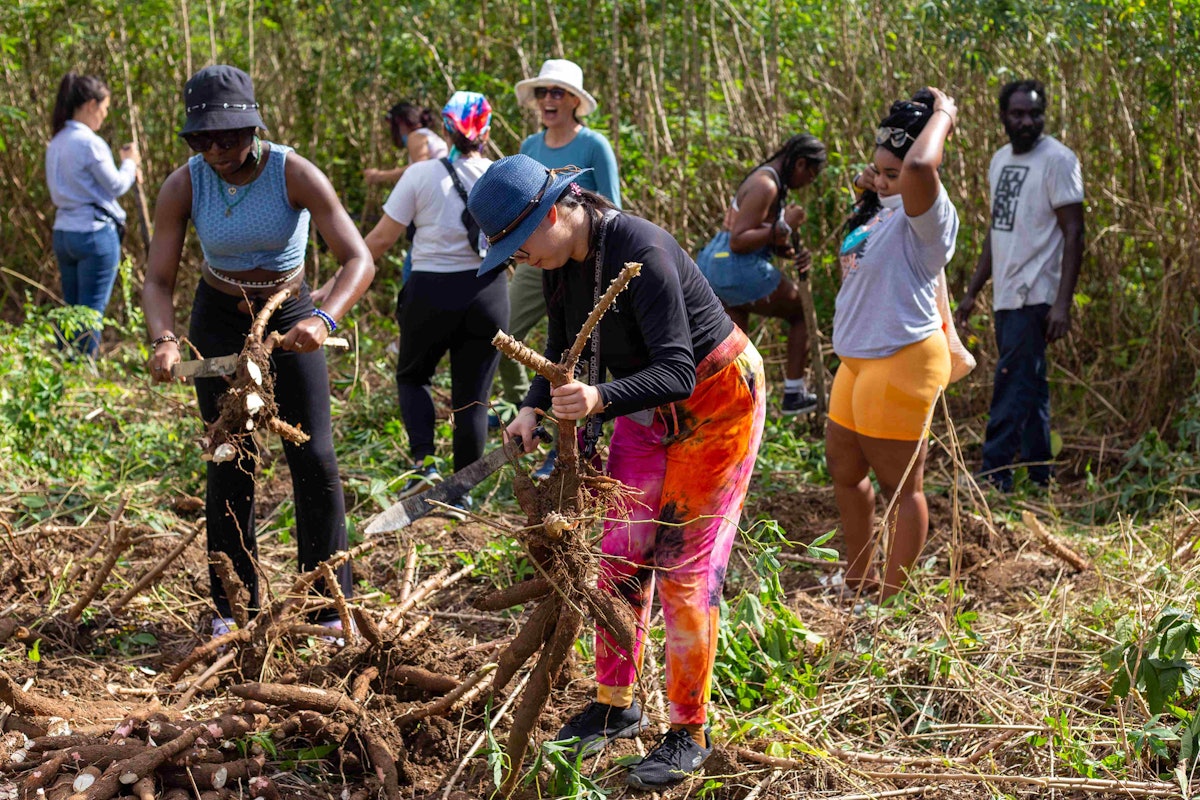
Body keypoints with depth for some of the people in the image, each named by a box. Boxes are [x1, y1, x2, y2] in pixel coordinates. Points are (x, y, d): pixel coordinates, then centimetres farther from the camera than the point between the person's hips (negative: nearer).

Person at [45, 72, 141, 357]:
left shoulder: (56, 143, 10)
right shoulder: (89, 142, -15)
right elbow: (115, 186, -8)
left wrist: (127, 172, 17)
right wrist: (130, 163, 11)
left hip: (63, 233, 8)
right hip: (95, 233, -8)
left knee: (70, 309, 14)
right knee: (92, 312, -2)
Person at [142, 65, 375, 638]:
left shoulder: (295, 174, -23)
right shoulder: (184, 186, -16)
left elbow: (359, 260, -28)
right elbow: (157, 280, -15)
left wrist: (325, 319, -46)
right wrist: (164, 340, -35)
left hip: (289, 317, -1)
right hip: (219, 320, 1)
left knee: (314, 457, -5)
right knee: (231, 461, 1)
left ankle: (330, 607, 5)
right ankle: (233, 607, 12)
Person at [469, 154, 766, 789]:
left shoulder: (640, 254, -32)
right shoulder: (561, 262, -7)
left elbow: (676, 372, -35)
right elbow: (563, 347, 9)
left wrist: (599, 400, -51)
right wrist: (534, 406, -10)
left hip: (715, 399, -8)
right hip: (644, 405, 8)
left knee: (685, 563, -7)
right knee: (622, 552, 8)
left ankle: (689, 732, 3)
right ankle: (615, 704, 21)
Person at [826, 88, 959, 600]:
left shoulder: (925, 215, -17)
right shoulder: (883, 211, 12)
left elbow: (920, 165, -39)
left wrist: (943, 115, -22)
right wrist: (869, 191, 19)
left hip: (900, 363, -11)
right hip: (859, 360, 11)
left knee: (901, 486, -1)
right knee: (844, 469, 20)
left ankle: (890, 599, 7)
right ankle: (857, 582, 33)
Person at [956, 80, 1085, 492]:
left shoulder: (1057, 159, -10)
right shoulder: (1001, 159, 14)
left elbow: (1073, 234, -13)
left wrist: (1063, 303, -20)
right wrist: (972, 292, 20)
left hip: (1035, 298, -8)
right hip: (1006, 298, 8)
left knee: (1013, 386, -10)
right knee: (1030, 387, 13)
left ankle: (994, 476, -8)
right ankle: (1040, 477, 20)